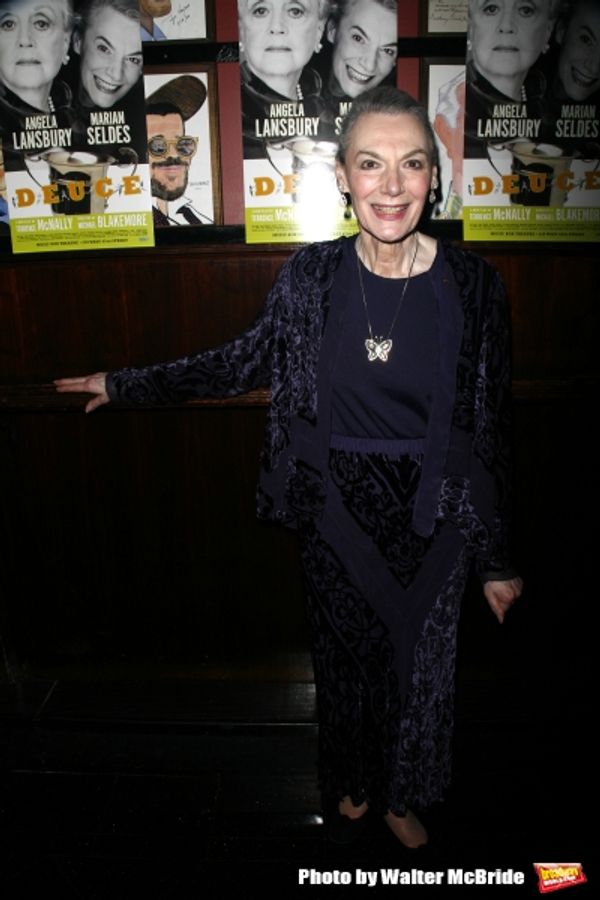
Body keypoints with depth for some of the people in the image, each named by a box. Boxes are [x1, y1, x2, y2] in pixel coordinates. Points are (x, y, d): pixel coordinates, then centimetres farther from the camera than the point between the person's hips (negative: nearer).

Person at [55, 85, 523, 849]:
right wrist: (126, 384, 8)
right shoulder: (311, 275, -9)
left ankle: (402, 797, 50)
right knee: (344, 657, 20)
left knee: (419, 664, 18)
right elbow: (246, 362, 5)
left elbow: (490, 429, -6)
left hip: (431, 520, 0)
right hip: (337, 513, 1)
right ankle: (351, 784, 52)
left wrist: (496, 558, -1)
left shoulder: (471, 284, -13)